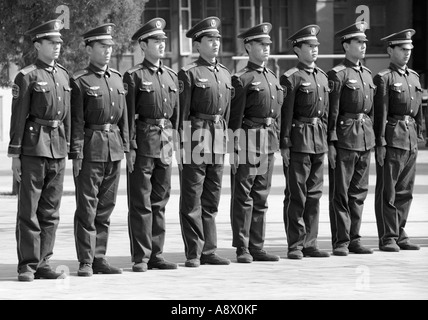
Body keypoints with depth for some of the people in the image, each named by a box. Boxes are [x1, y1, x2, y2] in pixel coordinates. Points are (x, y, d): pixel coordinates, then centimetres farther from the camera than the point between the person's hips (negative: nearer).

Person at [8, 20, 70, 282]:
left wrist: (67, 148, 14)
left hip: (58, 149, 6)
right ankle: (27, 265, 1)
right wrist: (15, 154, -9)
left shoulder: (64, 76, 13)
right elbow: (18, 117, -7)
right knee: (29, 210, -2)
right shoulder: (27, 76, -5)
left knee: (51, 211, 7)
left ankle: (43, 263, 13)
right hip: (33, 148, -6)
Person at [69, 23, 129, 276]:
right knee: (87, 208, -4)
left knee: (106, 208, 10)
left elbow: (123, 116, 15)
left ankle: (100, 257, 16)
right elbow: (76, 121, -9)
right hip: (91, 149, -6)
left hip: (114, 150, 6)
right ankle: (86, 262, -1)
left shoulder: (117, 79, 13)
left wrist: (125, 146, 9)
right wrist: (76, 154, -13)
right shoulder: (80, 81, -6)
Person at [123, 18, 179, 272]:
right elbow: (129, 115, -9)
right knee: (141, 203, -2)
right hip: (143, 143, -6)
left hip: (165, 145, 6)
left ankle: (156, 254, 15)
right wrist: (130, 147, -14)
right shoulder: (134, 76, -5)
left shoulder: (172, 76, 14)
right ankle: (141, 258, 0)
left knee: (160, 202, 10)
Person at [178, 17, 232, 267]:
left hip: (218, 140, 7)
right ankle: (194, 253, 0)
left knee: (212, 199, 11)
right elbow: (183, 112, -9)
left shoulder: (225, 74, 15)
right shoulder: (189, 73, -6)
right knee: (192, 200, -2)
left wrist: (225, 138, 15)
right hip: (196, 137, -7)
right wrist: (183, 141, -13)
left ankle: (209, 250, 16)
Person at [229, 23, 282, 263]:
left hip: (268, 144, 7)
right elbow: (235, 117, -11)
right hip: (249, 141, -7)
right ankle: (243, 249, -1)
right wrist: (236, 148, -15)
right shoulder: (242, 79, -7)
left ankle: (257, 246, 14)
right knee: (243, 198, -3)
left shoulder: (273, 79, 17)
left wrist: (277, 141, 15)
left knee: (261, 198, 10)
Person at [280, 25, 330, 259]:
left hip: (319, 142, 7)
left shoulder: (322, 77, 14)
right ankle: (295, 246, 1)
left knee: (314, 194, 9)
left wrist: (326, 140, 14)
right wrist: (284, 145, -15)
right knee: (296, 196, -3)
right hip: (299, 141, -7)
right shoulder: (291, 78, -7)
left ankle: (310, 242, 15)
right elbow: (285, 114, -11)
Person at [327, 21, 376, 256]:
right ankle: (340, 242, 1)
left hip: (365, 140, 7)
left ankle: (354, 239, 16)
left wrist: (372, 138, 16)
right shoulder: (337, 74, -8)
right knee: (340, 193, -2)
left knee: (359, 192, 10)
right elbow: (332, 111, -11)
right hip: (344, 138, -7)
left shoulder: (367, 75, 15)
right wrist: (331, 142, -15)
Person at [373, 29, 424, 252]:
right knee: (388, 191, -2)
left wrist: (419, 136, 13)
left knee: (405, 191, 10)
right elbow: (380, 113, -11)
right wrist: (380, 143, -14)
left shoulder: (414, 77, 16)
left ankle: (399, 235, 17)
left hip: (410, 140, 7)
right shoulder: (384, 78, -6)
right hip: (392, 138, -7)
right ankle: (387, 238, 1)